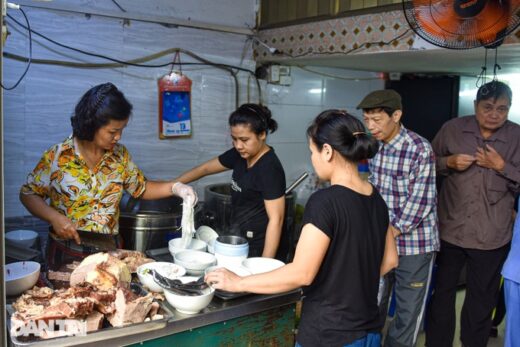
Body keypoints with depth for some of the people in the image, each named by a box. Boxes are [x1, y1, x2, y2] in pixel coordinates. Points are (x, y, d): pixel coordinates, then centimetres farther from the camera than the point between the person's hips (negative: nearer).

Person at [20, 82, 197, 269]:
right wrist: (54, 217, -19)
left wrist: (174, 187, -8)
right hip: (66, 253, -3)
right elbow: (28, 194, -3)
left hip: (109, 250, 3)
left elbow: (141, 188, 8)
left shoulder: (120, 155, -3)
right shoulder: (57, 156, -12)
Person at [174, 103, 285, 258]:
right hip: (238, 241, 8)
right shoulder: (240, 155, 3)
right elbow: (205, 169, 15)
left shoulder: (270, 169, -21)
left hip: (256, 249, -8)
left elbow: (276, 219, -21)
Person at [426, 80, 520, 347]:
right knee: (441, 292, 14)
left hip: (491, 235, 0)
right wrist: (449, 162, -12)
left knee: (482, 299, 14)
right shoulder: (453, 129, -2)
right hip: (449, 228, 1)